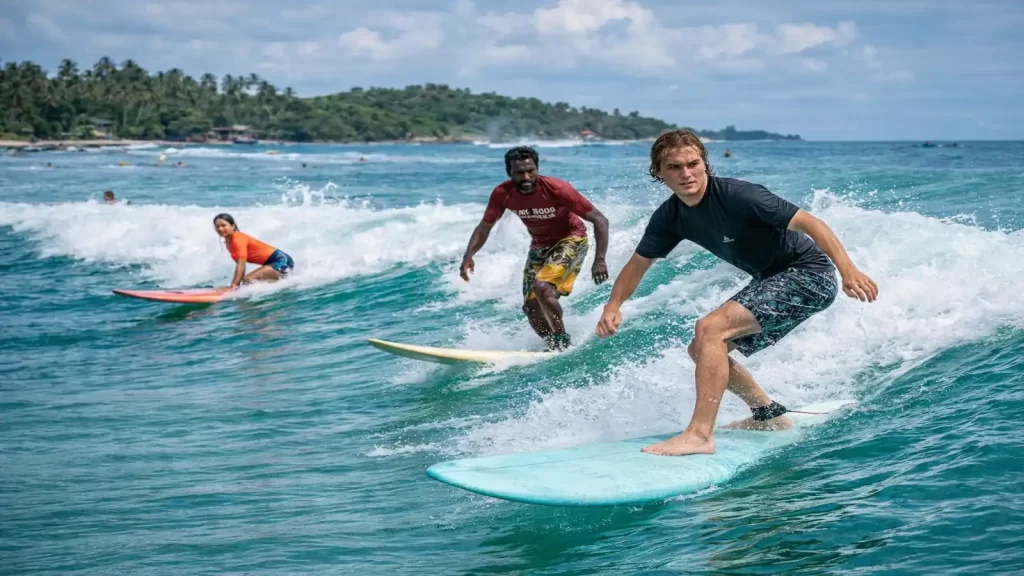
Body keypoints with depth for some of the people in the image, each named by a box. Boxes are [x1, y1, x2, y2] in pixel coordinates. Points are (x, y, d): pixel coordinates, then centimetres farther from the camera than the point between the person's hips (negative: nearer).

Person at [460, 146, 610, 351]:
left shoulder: (556, 189, -30)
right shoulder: (502, 194, -18)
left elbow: (600, 220, -26)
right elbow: (484, 227, -4)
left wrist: (599, 260, -35)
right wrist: (468, 256, -21)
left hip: (571, 240, -6)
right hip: (540, 246, 6)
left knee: (542, 287, -28)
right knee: (531, 308, 2)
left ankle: (562, 341, -10)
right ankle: (556, 348, 23)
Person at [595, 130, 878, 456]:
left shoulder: (735, 195, -23)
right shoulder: (670, 217, -1)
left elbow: (807, 222, -25)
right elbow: (638, 263, 11)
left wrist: (848, 270, -35)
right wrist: (613, 306, -6)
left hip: (809, 275, -9)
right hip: (774, 281, 9)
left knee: (709, 329, -23)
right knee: (701, 349, 11)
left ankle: (700, 434, -26)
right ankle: (770, 416, 25)